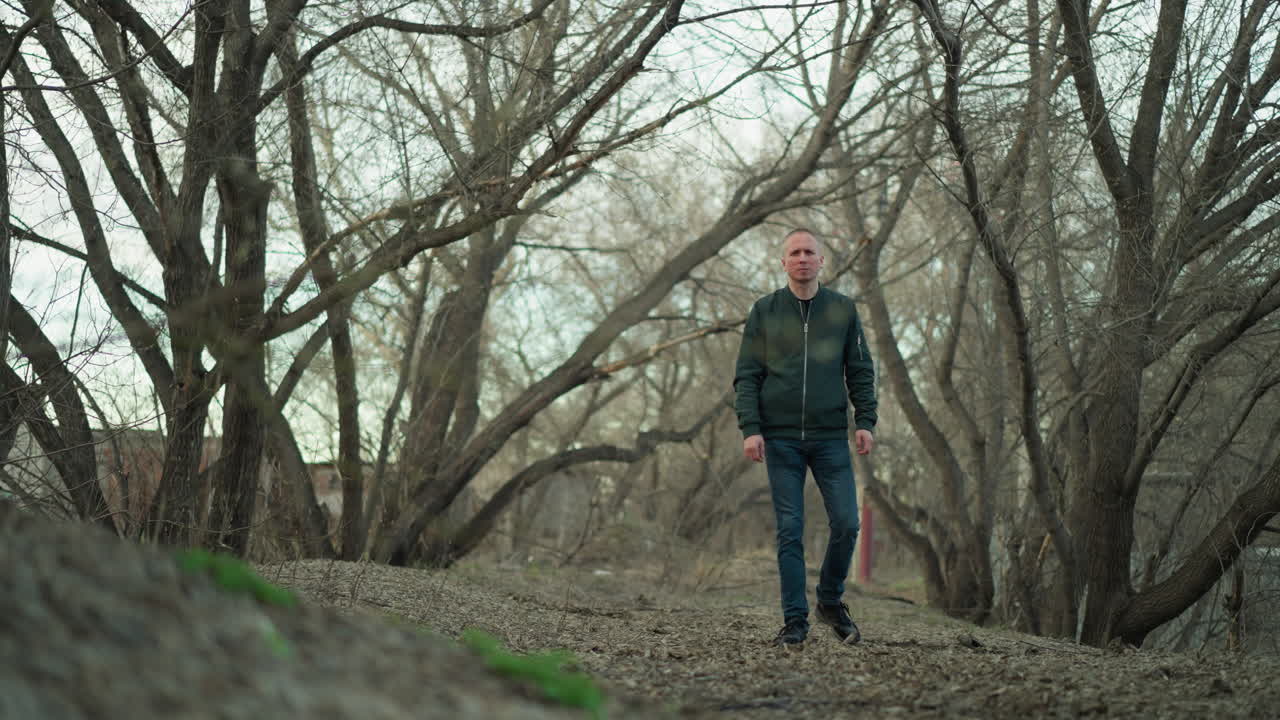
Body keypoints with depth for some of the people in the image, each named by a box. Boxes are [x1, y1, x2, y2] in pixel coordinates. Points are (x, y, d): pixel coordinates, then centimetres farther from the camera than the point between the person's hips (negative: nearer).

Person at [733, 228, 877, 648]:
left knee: (846, 523, -5)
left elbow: (860, 372, 9)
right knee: (790, 531, -1)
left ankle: (831, 601, 17)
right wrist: (750, 428, -9)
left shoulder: (843, 310, 8)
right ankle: (795, 620, 4)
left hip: (830, 437, 1)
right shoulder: (764, 311, 5)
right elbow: (747, 376, 2)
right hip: (781, 439, -1)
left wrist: (865, 422, -2)